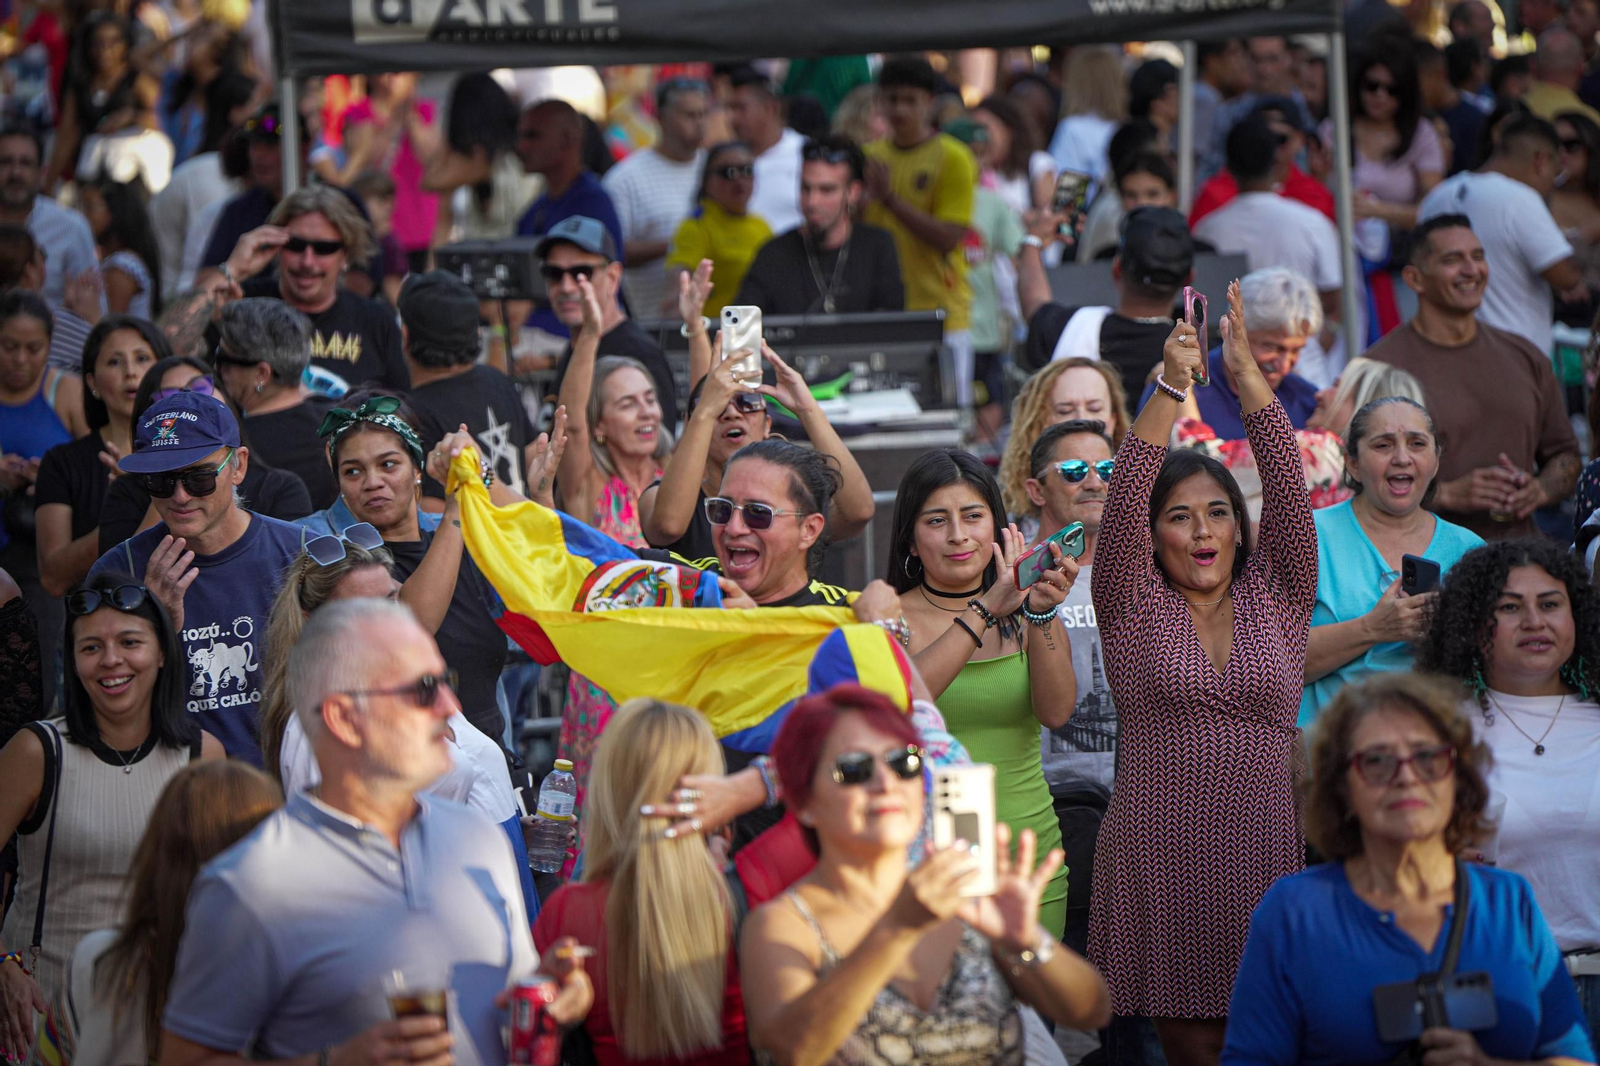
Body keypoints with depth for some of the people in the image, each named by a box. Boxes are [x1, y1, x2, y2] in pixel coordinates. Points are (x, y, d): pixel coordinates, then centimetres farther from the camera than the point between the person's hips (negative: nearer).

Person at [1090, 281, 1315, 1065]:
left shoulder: (1275, 601, 11)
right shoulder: (1133, 608, 6)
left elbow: (1288, 491, -2)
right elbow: (1122, 502, -8)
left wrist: (1248, 374, -12)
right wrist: (1170, 388, -19)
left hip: (1265, 856, 1)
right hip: (1159, 862, -1)